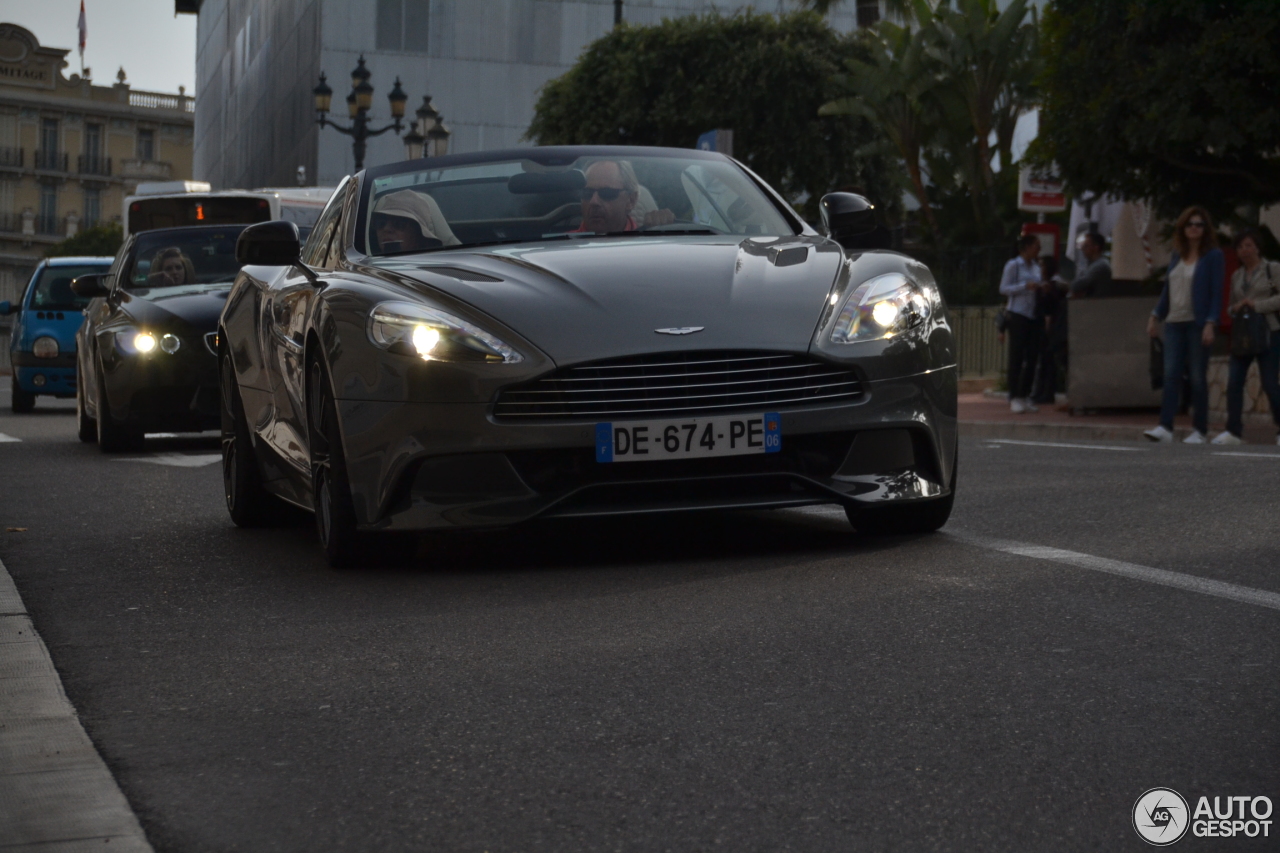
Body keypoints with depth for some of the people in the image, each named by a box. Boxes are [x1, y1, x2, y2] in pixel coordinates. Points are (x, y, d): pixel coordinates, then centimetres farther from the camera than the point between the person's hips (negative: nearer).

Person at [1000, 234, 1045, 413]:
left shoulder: (1035, 267, 16)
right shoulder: (1013, 266, -3)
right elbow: (1004, 288, -8)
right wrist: (1025, 286, -18)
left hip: (1033, 316, 6)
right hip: (1017, 315, -6)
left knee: (1031, 357, 4)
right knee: (1016, 356, -6)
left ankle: (1025, 396, 12)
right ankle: (1014, 398, -4)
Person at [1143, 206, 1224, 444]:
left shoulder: (1213, 256, -2)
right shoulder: (1177, 255, 14)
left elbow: (1216, 293, -7)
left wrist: (1210, 323, -15)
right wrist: (1156, 315, 10)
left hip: (1198, 324, -5)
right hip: (1175, 323, 5)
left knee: (1198, 377, 0)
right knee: (1170, 374, -5)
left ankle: (1199, 430, 7)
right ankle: (1165, 427, -10)